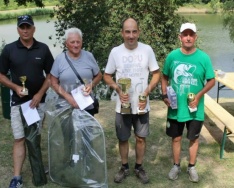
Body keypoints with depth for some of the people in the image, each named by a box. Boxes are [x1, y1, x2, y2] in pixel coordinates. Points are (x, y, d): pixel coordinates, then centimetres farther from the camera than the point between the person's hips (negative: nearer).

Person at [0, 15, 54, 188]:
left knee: (34, 138, 11)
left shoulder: (43, 49, 0)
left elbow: (50, 75, 3)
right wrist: (15, 87, -14)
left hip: (38, 100, 1)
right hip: (18, 101, -1)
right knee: (19, 139, 1)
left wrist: (40, 94, -8)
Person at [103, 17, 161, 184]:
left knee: (141, 138, 13)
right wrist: (118, 89, -15)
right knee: (123, 138, 13)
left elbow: (156, 74, 0)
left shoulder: (147, 50, -7)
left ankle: (139, 167, 33)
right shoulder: (115, 52, -6)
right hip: (123, 106, 0)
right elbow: (107, 76, 3)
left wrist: (147, 93, -14)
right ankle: (124, 167, 34)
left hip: (141, 105, 0)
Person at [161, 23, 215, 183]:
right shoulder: (172, 56, -5)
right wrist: (165, 95, -8)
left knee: (194, 138, 14)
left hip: (195, 109, -1)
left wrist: (199, 96, -16)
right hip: (175, 108, 1)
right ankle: (176, 166, 34)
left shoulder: (203, 58, -10)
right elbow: (165, 77, 6)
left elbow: (211, 81, -4)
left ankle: (192, 167, 34)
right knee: (176, 138, 15)